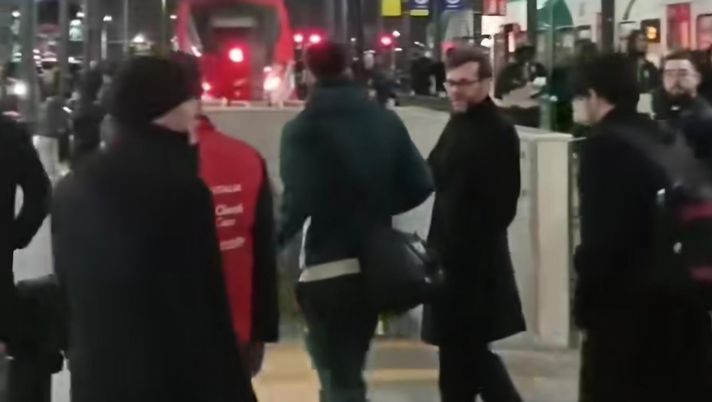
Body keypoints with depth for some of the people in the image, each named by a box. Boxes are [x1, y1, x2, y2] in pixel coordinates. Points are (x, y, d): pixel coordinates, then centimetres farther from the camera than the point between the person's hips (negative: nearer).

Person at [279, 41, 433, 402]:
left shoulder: (303, 129, -10)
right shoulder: (386, 121, 4)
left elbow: (298, 200, -22)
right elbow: (420, 184, 1)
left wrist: (274, 241, -7)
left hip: (326, 270, -5)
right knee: (348, 367, 24)